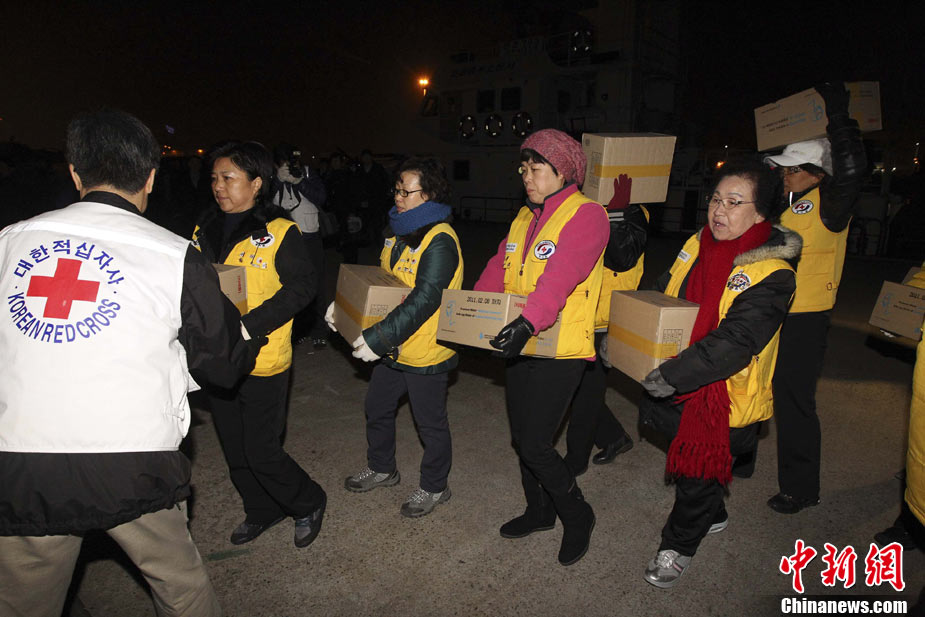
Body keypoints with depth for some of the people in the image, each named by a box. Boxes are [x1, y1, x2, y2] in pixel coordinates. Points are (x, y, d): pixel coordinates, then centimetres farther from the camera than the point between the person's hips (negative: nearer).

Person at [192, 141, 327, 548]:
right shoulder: (205, 230, 8)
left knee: (261, 452, -1)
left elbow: (302, 286, -16)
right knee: (235, 451, 18)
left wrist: (249, 325, -24)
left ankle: (308, 503, 26)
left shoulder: (279, 232, -10)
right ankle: (262, 511, 41)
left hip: (262, 362, -6)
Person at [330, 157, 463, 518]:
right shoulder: (399, 231, 7)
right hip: (394, 349, 9)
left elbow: (424, 301, -31)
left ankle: (434, 487, 32)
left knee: (430, 423, 10)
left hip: (426, 353, -9)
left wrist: (380, 337, -33)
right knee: (377, 408, 23)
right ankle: (381, 469, 46)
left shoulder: (439, 241, -23)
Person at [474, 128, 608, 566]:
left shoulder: (587, 215, -12)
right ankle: (539, 511, 40)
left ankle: (577, 515, 21)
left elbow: (561, 276, -29)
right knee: (522, 438, 17)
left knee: (535, 445, -6)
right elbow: (498, 270, 8)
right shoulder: (525, 217, 14)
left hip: (560, 349, -8)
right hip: (519, 344, 8)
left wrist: (529, 321, -42)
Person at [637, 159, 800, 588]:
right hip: (679, 388, 7)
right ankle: (713, 516, 51)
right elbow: (660, 296, 12)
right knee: (687, 454, 23)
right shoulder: (698, 245, 0)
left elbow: (735, 340, -30)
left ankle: (678, 546, 33)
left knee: (698, 472, 9)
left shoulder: (770, 275, -21)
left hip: (723, 395, -6)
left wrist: (675, 375, -36)